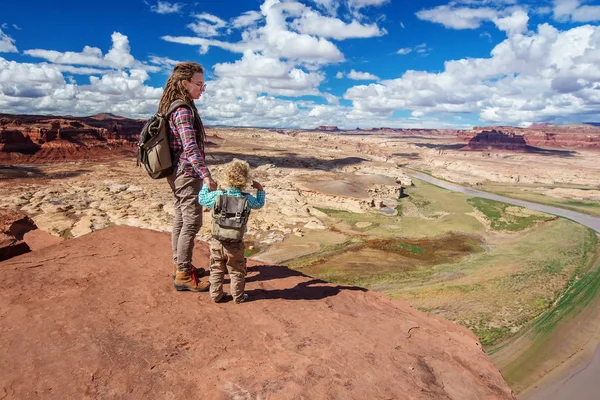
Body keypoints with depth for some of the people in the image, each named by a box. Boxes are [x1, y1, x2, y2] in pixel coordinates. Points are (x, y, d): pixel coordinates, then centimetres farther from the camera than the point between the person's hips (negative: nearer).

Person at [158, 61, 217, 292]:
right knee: (192, 223, -4)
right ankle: (183, 276, 4)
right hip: (187, 173, -10)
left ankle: (180, 266, 27)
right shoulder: (184, 110, -17)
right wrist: (205, 175, -35)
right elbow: (190, 147, -28)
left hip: (177, 172, 10)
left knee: (181, 220, 15)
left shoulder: (172, 107, 13)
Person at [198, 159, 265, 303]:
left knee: (216, 270, 19)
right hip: (235, 244, -1)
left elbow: (201, 199, 8)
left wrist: (206, 185, 22)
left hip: (217, 242, 1)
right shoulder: (247, 198, -11)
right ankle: (238, 296, 25)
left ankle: (216, 294, 28)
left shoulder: (217, 195, -10)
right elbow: (259, 204, 10)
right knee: (237, 271, 15)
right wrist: (260, 190, 23)